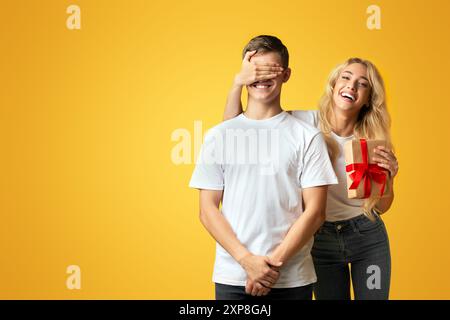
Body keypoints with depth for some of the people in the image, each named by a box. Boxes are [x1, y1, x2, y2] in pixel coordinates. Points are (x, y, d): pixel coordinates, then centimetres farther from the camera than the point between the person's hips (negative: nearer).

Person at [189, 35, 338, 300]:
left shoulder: (308, 136, 0)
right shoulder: (218, 135, 4)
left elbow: (315, 211, -3)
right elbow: (208, 210, 1)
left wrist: (274, 263, -11)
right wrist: (247, 260, -10)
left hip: (292, 279, -1)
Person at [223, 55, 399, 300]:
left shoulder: (373, 140, -8)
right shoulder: (305, 123, -14)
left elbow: (382, 207, -1)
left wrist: (388, 177, -21)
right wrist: (239, 81, -31)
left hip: (367, 237, 1)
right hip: (321, 238, -1)